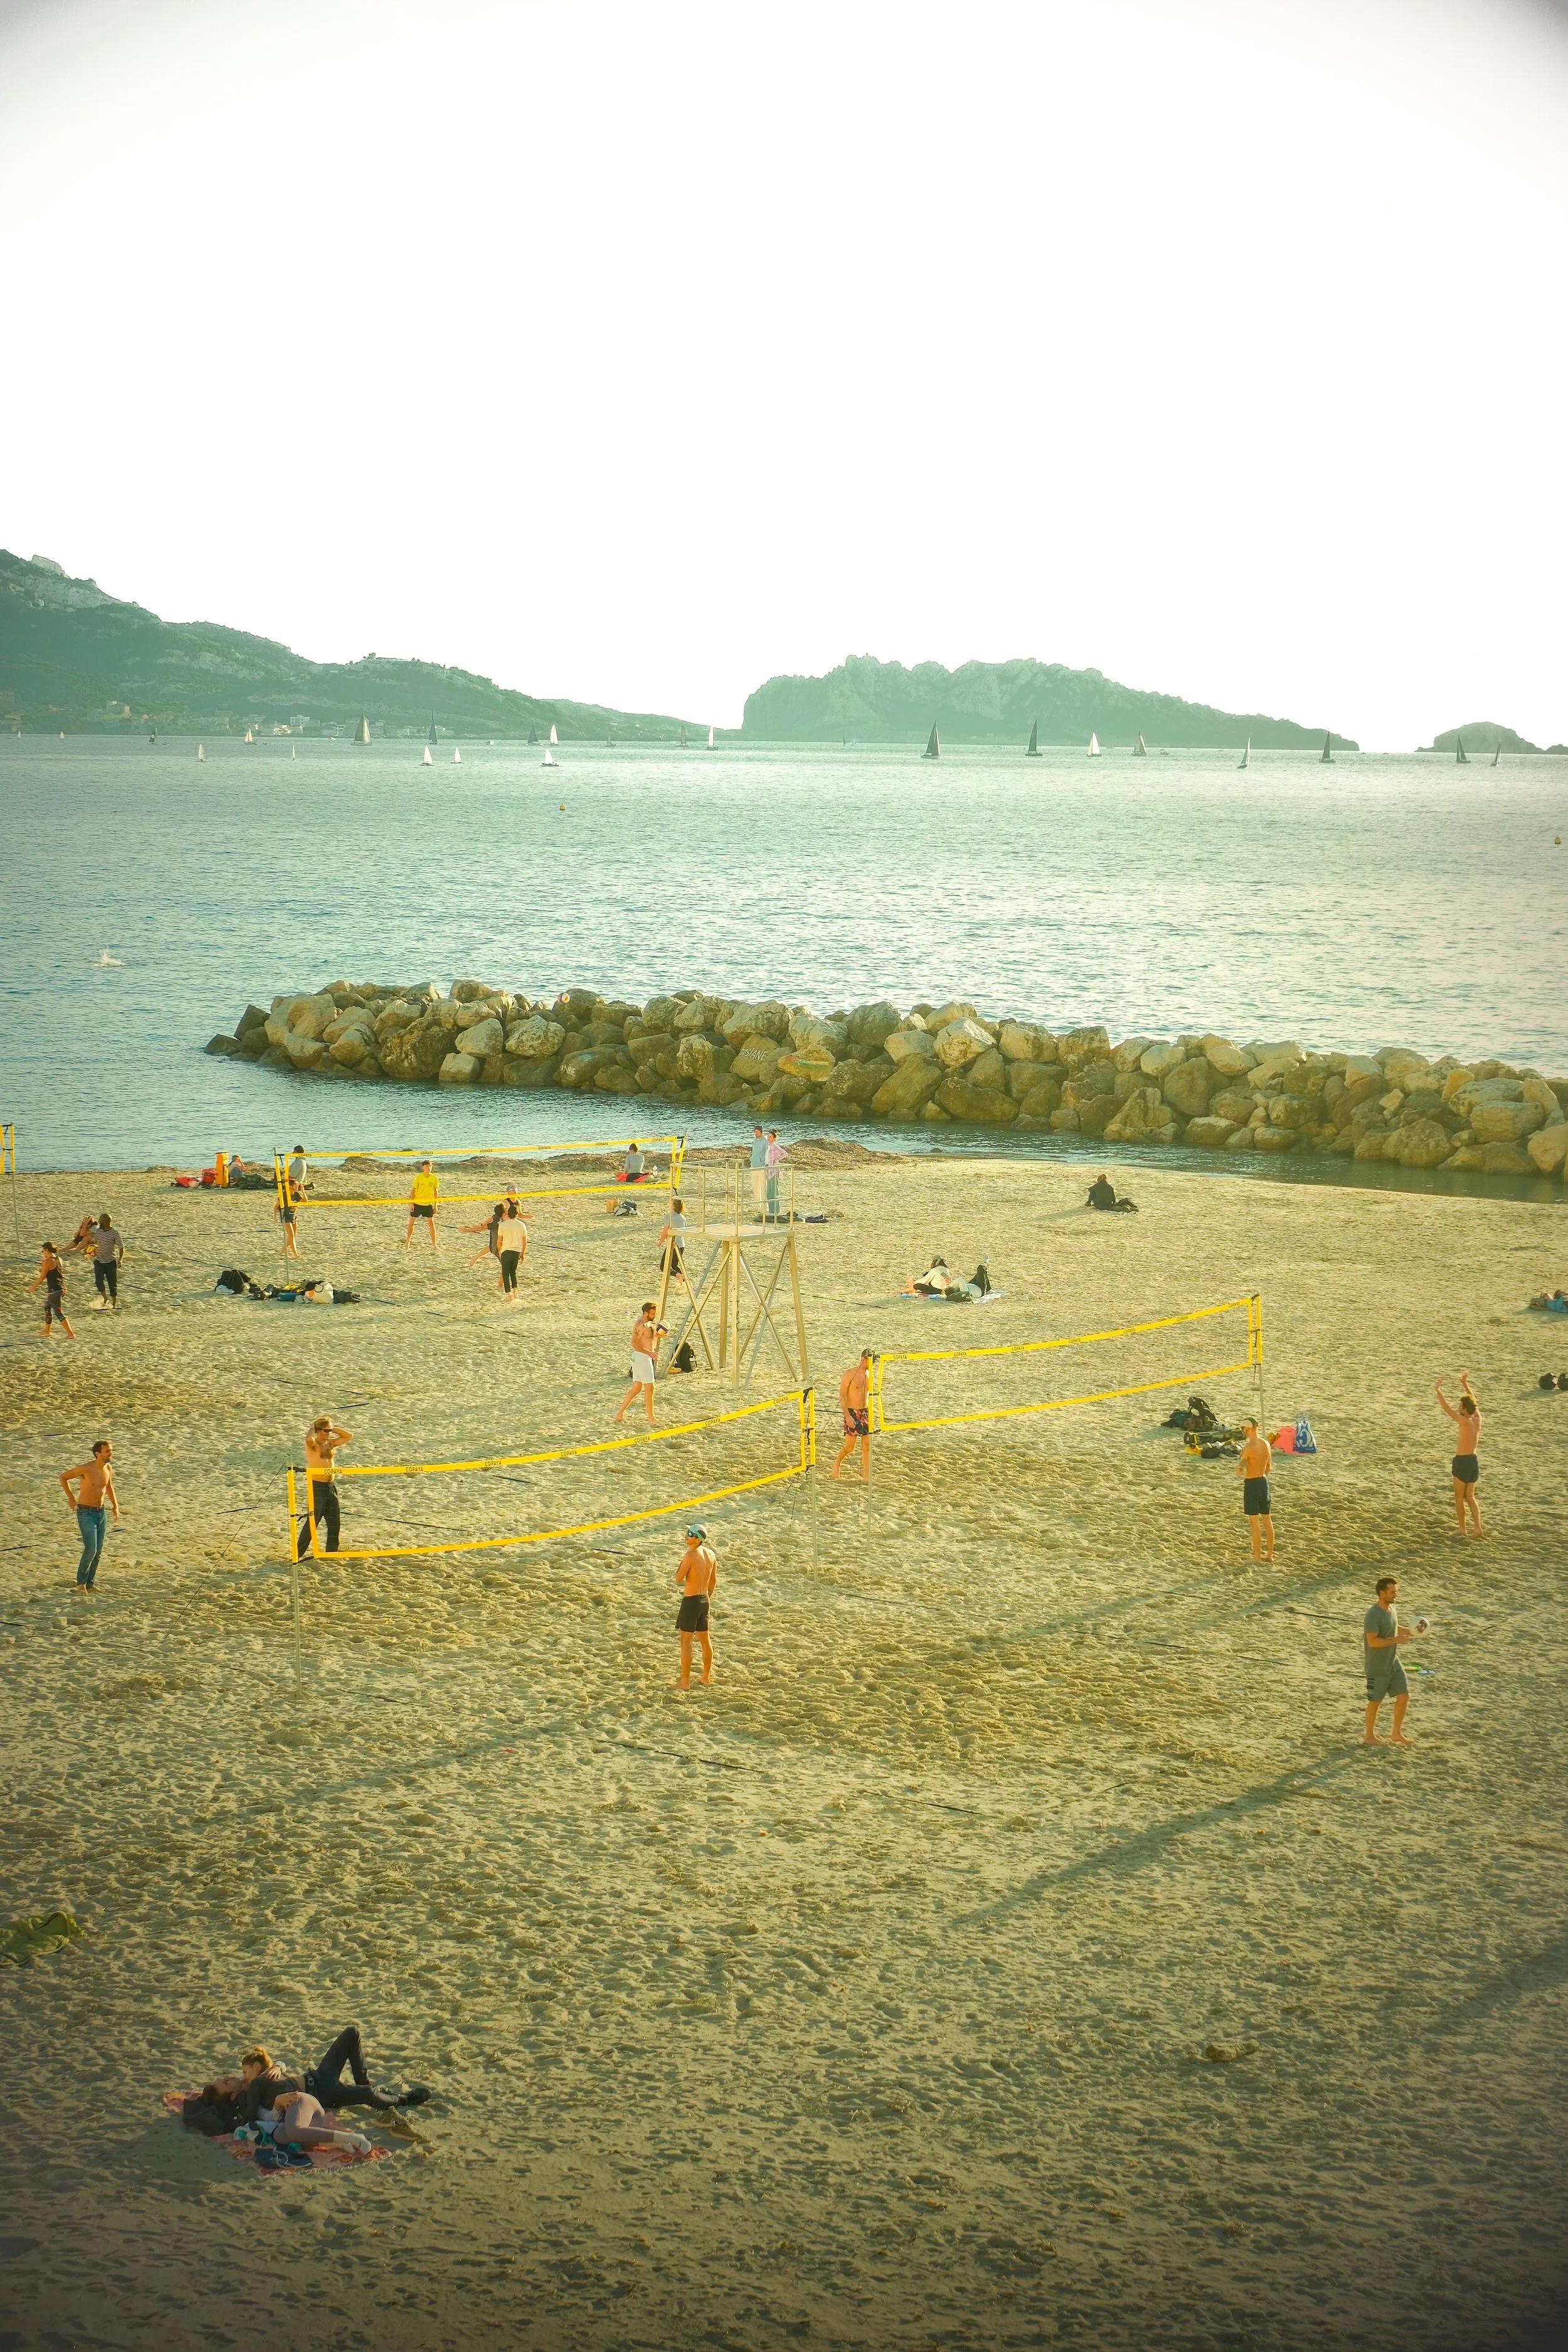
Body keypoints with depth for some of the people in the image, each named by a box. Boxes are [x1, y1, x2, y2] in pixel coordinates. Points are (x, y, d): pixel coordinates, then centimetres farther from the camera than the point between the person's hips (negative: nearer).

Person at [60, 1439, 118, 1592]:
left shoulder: (108, 1468, 2)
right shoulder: (86, 1468, -19)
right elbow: (63, 1477, -8)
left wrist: (115, 1506, 15)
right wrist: (71, 1498, -7)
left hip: (102, 1512, 7)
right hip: (86, 1513, -7)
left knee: (98, 1552, 8)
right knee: (91, 1550, -13)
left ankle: (90, 1583, 20)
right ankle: (81, 1582, 5)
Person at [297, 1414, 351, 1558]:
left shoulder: (331, 1443, 10)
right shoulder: (313, 1444, -11)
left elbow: (349, 1436, 12)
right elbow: (309, 1438, -35)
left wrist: (333, 1429, 2)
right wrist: (313, 1427, -15)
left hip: (331, 1485, 7)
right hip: (316, 1486, -7)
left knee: (335, 1522, 10)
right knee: (312, 1522, -7)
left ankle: (331, 1552, 22)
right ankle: (298, 1554, -1)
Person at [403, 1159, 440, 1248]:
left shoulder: (435, 1178, -3)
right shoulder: (418, 1178, -10)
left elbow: (435, 1192, 6)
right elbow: (413, 1190, -5)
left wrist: (435, 1205, 6)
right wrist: (412, 1203, -9)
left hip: (428, 1204, 1)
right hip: (417, 1203, -1)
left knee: (431, 1223, 0)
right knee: (411, 1222, 6)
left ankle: (434, 1244, 7)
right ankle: (407, 1242, 22)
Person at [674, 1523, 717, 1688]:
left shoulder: (690, 1555, -19)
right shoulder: (710, 1554, 5)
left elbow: (679, 1578, -13)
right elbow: (714, 1580, 14)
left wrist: (682, 1560, -2)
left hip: (690, 1600, -8)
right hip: (704, 1600, 8)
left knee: (686, 1640, -2)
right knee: (705, 1639, 18)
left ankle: (685, 1681, -1)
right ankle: (707, 1676, 28)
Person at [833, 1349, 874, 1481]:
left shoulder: (869, 1375, 7)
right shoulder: (850, 1374, -13)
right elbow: (842, 1396, -13)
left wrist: (870, 1415, 15)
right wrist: (848, 1416, -19)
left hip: (865, 1412, 6)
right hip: (852, 1412, -6)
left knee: (867, 1445, 2)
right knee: (850, 1446, -4)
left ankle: (866, 1476, 8)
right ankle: (837, 1464, 24)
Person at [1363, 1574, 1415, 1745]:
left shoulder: (1392, 1609, 4)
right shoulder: (1373, 1615, -23)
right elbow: (1373, 1641, -28)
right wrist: (1396, 1640, -26)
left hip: (1394, 1663, 8)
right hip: (1377, 1668, -8)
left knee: (1404, 1696, 7)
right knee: (1375, 1701, 6)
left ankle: (1396, 1733, 22)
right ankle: (1369, 1736, 23)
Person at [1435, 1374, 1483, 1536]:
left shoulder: (1465, 1422, -20)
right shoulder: (1478, 1420, -1)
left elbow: (1447, 1408, -21)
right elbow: (1473, 1402, 15)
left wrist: (1438, 1391, -14)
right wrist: (1465, 1384, 21)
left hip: (1463, 1462, -7)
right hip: (1474, 1460, 7)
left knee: (1459, 1497, 8)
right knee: (1470, 1497, 15)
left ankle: (1462, 1529, 13)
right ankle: (1478, 1527, 6)